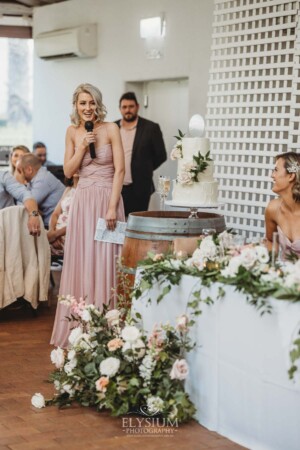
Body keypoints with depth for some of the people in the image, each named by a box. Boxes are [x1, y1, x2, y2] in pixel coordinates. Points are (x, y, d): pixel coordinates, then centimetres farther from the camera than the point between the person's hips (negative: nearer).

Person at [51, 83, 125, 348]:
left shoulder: (110, 129, -4)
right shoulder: (72, 132, 8)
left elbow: (120, 170, -8)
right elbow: (68, 171, 6)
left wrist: (112, 207, -15)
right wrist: (82, 147, -9)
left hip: (106, 199, -4)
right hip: (82, 201, 4)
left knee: (104, 261, -3)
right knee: (79, 261, 5)